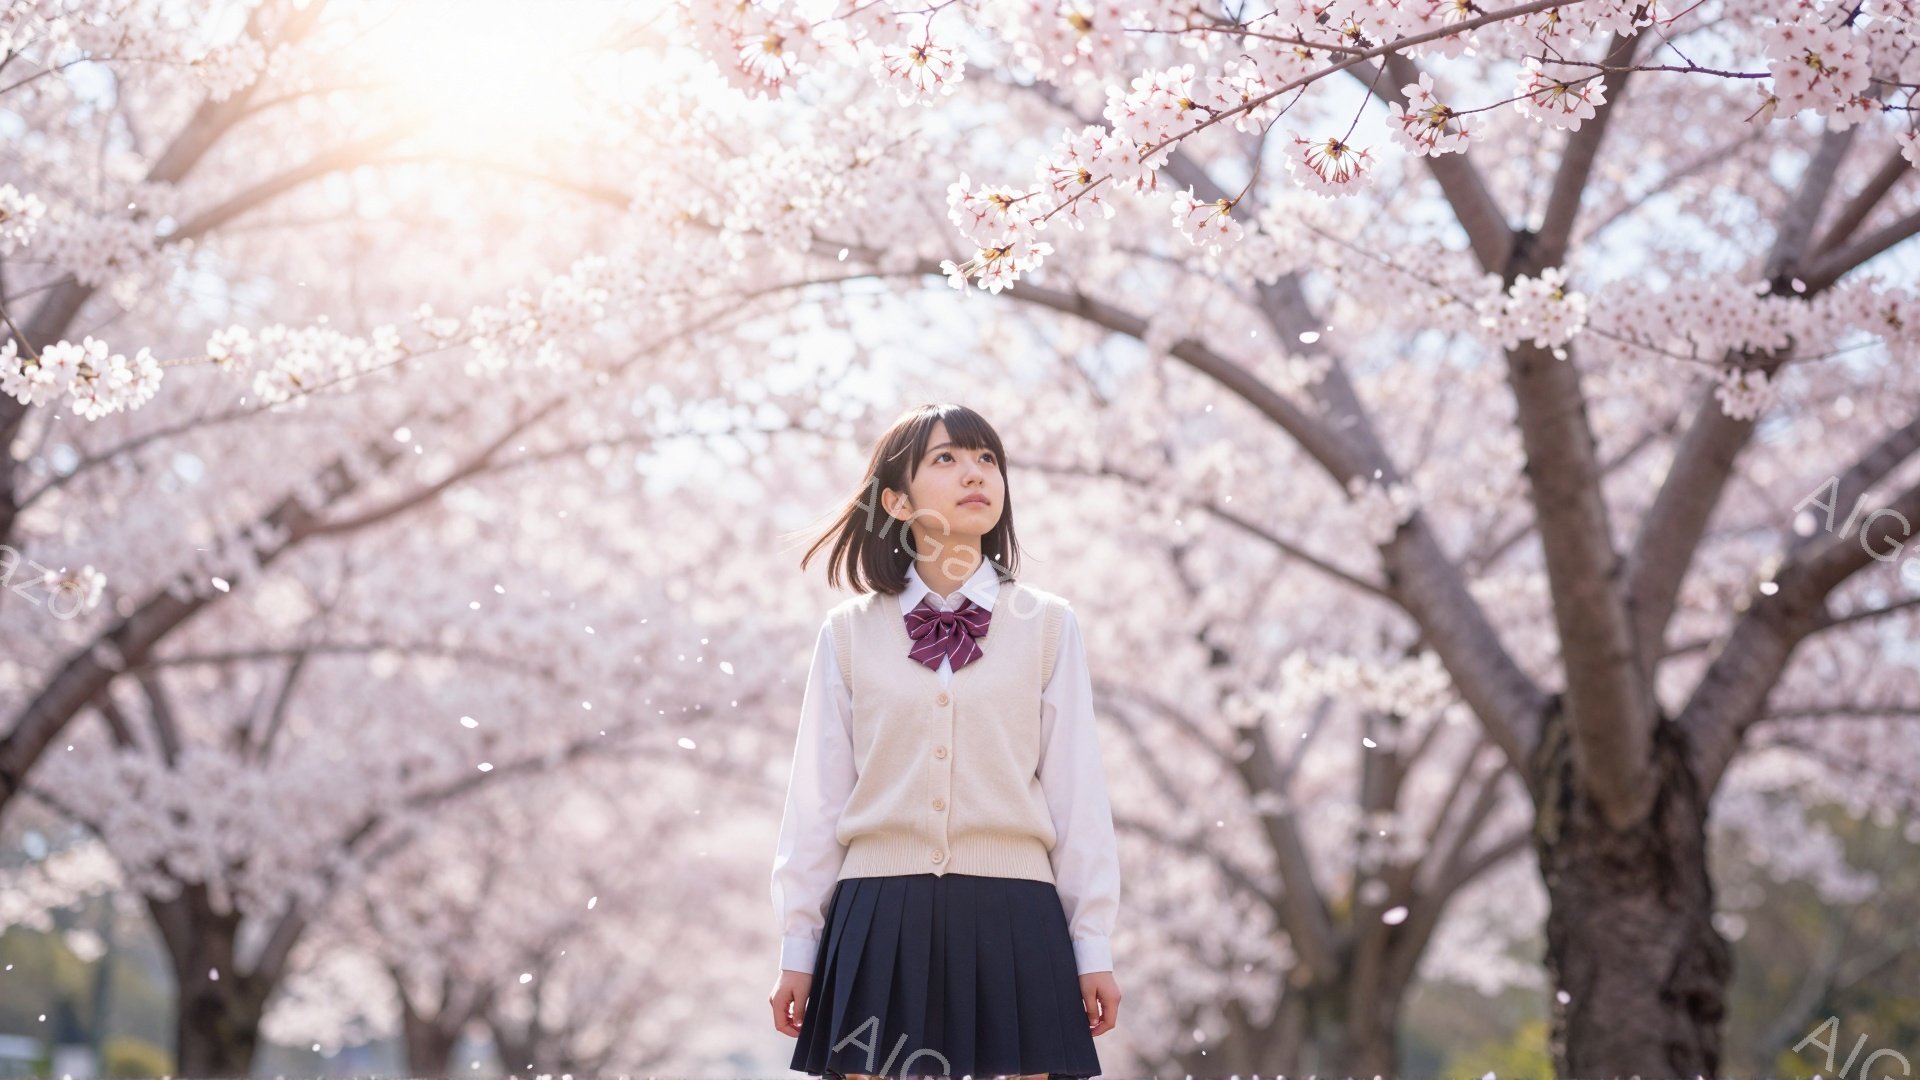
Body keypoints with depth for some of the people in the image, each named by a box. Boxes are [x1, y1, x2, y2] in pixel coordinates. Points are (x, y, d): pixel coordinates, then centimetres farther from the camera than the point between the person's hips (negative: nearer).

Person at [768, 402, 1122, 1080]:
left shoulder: (1047, 626, 7)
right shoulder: (850, 631, 8)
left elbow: (1077, 791, 6)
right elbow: (817, 799, 9)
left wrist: (1094, 947, 4)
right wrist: (797, 947, 7)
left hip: (1011, 920, 0)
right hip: (880, 922, 0)